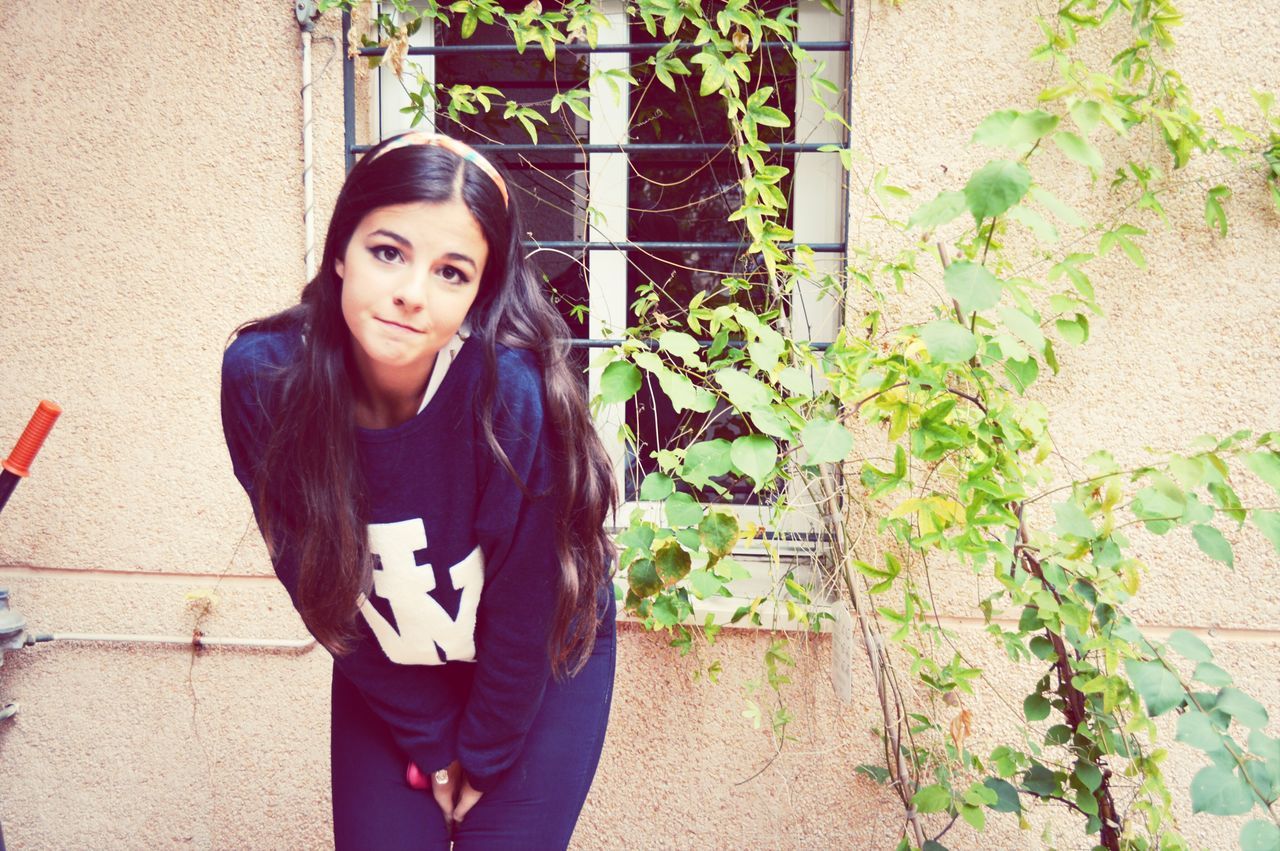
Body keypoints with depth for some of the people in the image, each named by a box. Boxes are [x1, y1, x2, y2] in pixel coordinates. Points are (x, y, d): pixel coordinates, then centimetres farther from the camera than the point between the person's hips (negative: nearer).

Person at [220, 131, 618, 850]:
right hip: (384, 677, 3)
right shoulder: (260, 378, -23)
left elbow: (524, 614, -21)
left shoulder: (512, 393, -33)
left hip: (544, 670, -2)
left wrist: (480, 759, -7)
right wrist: (431, 741, -5)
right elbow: (312, 580, -12)